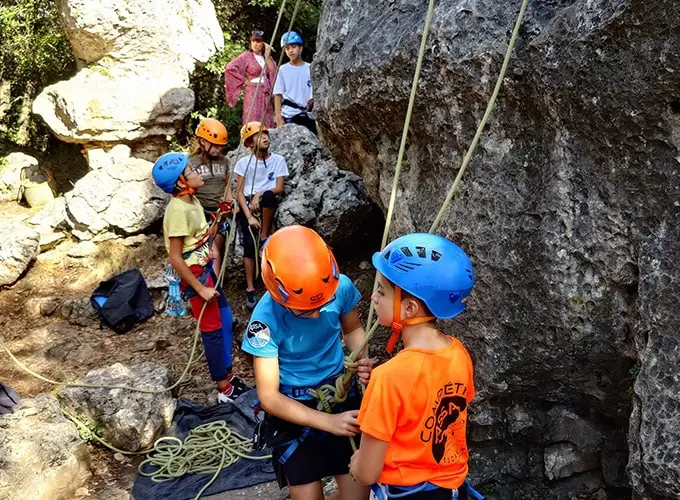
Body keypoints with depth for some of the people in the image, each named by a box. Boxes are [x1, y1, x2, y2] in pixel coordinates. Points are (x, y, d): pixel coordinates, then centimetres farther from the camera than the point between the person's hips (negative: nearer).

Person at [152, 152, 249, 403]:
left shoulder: (192, 201, 3)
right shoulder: (178, 210, -25)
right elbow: (175, 259, -24)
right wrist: (201, 288, -20)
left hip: (206, 269, 9)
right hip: (194, 275, -9)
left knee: (225, 318, 18)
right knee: (213, 330, 2)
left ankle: (227, 374, 35)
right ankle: (225, 389, 17)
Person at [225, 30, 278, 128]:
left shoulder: (266, 57, 14)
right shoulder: (246, 56, -2)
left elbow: (273, 73, 3)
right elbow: (230, 68, -12)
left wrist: (267, 56, -2)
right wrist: (244, 80, -8)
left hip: (266, 94, 5)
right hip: (252, 93, -5)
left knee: (267, 124, 2)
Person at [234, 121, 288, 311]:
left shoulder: (278, 160, 0)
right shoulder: (243, 162, 0)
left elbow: (279, 189, -4)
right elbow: (239, 193, -4)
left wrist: (260, 194, -21)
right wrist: (249, 216, -16)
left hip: (267, 206, 0)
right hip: (247, 206, 0)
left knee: (268, 195, -36)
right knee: (249, 245, -20)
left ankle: (265, 237, -19)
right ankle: (250, 290, -15)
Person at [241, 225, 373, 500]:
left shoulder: (341, 287, -18)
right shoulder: (266, 319, -25)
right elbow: (268, 396, -20)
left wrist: (361, 361, -16)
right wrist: (328, 422, -29)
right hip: (291, 406, -2)